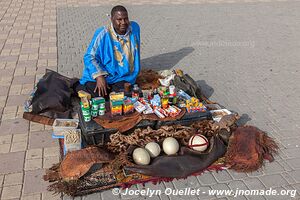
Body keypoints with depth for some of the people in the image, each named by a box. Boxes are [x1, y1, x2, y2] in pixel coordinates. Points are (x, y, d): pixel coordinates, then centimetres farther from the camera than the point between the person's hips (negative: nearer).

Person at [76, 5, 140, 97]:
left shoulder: (134, 28, 0)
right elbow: (89, 57, -14)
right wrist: (99, 76, -28)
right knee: (97, 94, -24)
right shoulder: (103, 34, -14)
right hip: (102, 75, -3)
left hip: (124, 77, 3)